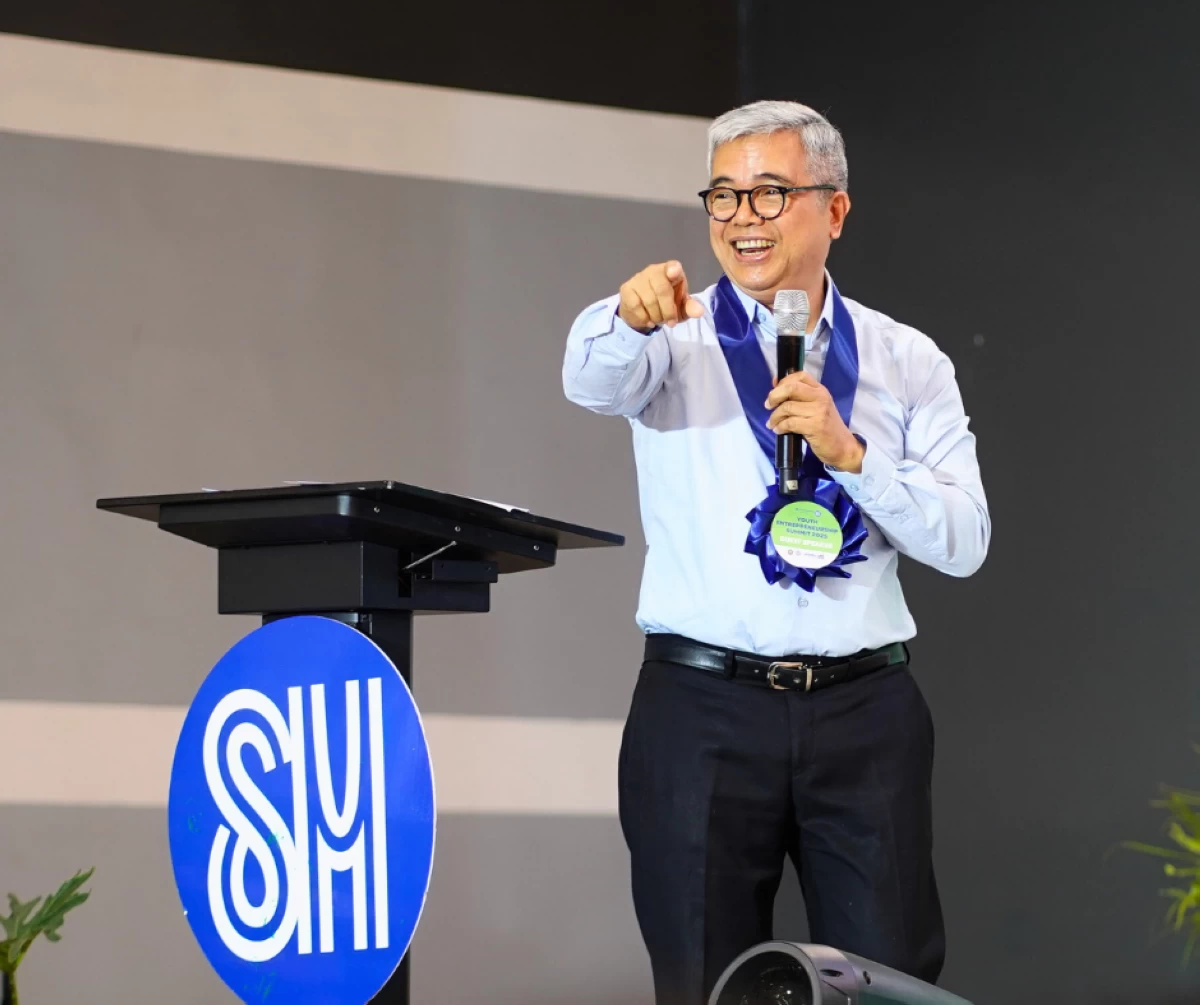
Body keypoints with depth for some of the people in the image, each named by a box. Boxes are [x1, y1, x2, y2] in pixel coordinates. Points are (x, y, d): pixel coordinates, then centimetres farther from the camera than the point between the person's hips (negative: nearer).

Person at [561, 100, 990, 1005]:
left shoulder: (908, 362, 10)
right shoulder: (678, 337, 6)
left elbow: (964, 541, 1)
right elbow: (593, 380, -18)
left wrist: (848, 452, -13)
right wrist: (629, 318, -40)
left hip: (866, 716, 1)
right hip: (704, 711, -1)